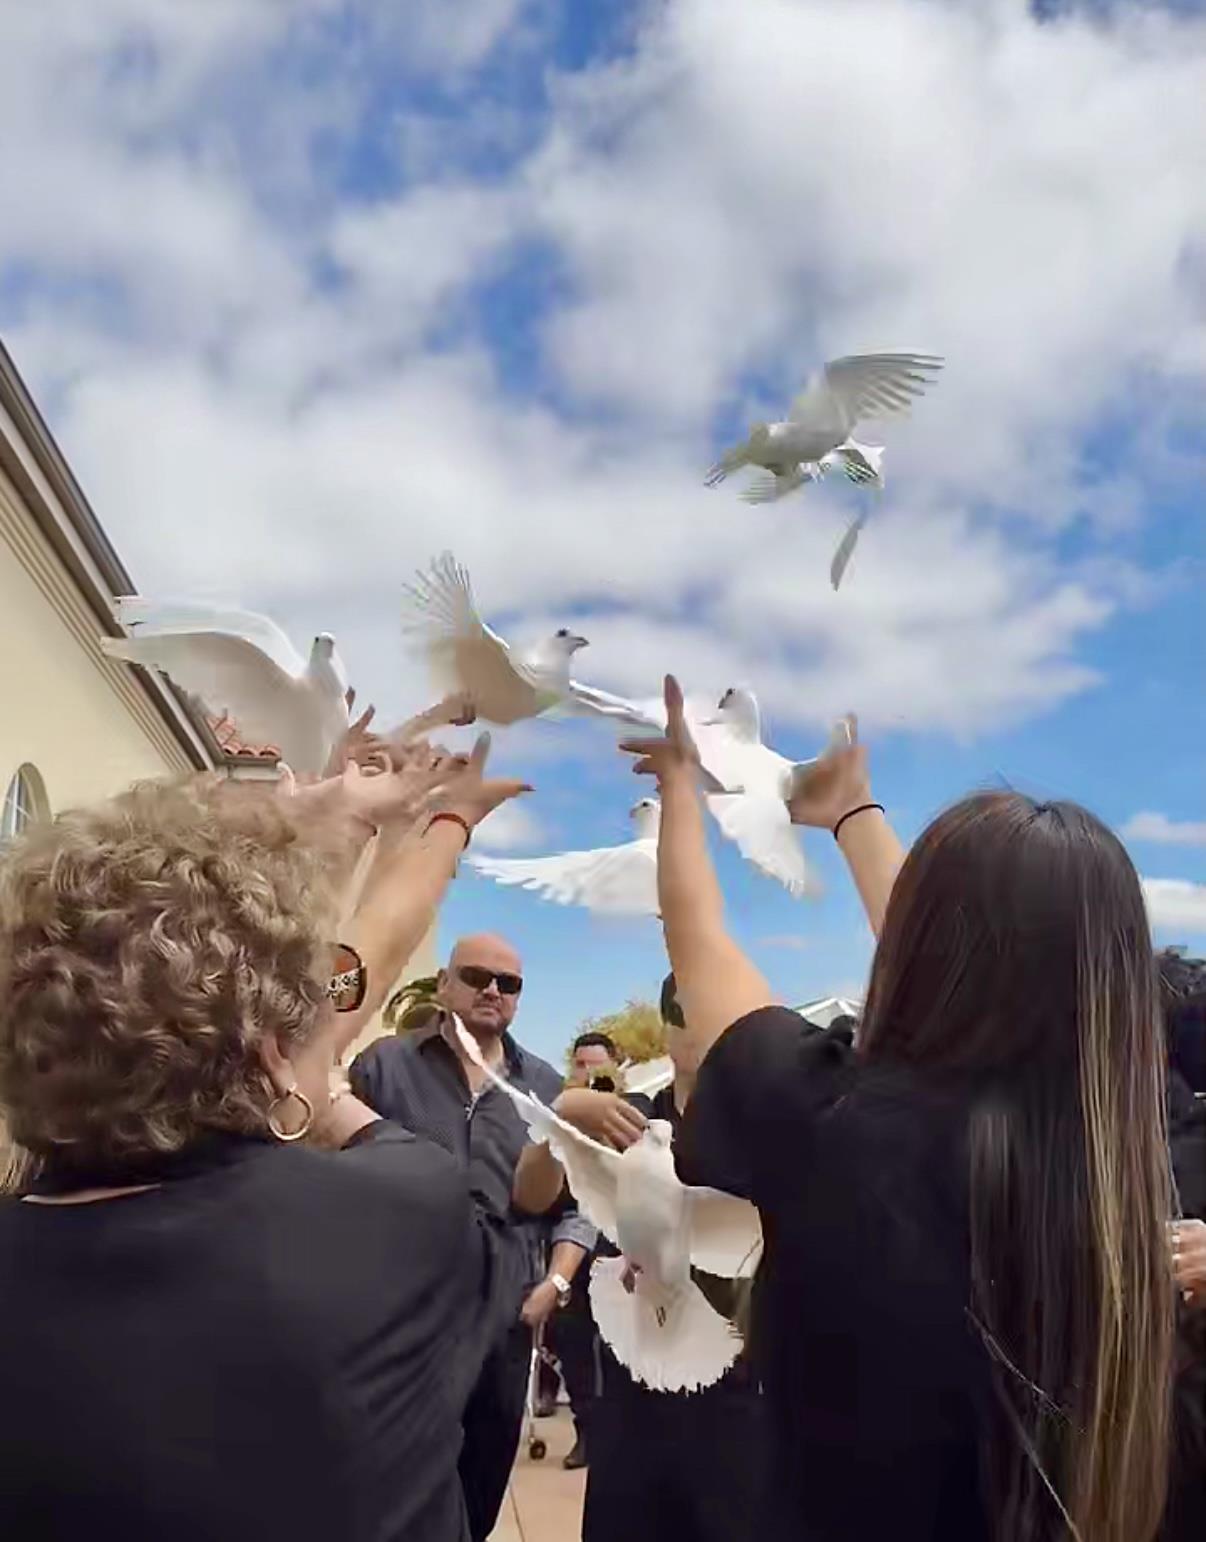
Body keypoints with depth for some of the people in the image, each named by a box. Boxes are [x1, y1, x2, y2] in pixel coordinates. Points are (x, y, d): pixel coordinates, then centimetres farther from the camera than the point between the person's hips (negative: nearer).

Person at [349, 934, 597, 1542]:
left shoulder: (547, 1088, 7)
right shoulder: (384, 1066, -1)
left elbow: (577, 1200, 9)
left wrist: (555, 1282, -1)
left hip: (504, 1324, 3)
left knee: (482, 1491, 18)